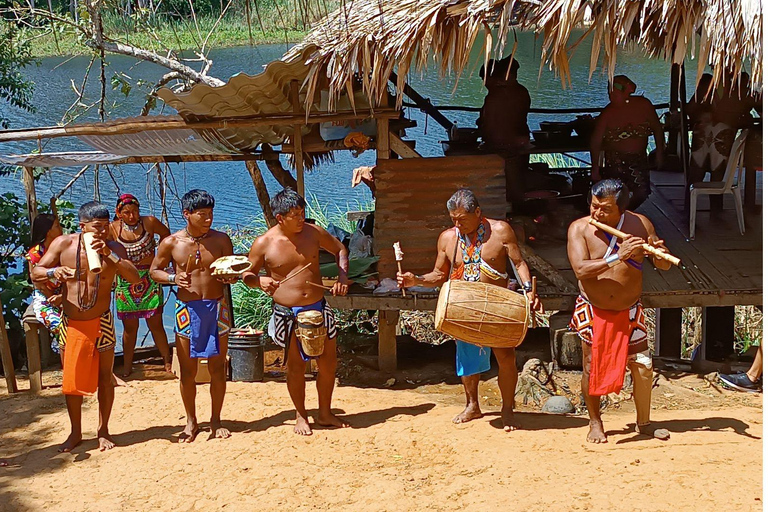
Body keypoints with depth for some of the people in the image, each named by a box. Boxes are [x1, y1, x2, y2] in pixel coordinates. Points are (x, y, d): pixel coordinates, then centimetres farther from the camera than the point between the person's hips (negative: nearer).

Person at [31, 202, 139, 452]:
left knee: (104, 377, 8)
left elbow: (135, 278, -20)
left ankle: (103, 430, 23)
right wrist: (54, 272, -27)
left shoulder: (114, 248, -8)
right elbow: (35, 274, -4)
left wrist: (110, 255, -31)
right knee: (71, 379, 9)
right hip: (71, 324, 1)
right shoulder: (64, 244, -7)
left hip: (101, 323, -1)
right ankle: (75, 433, 24)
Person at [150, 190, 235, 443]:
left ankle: (216, 421, 21)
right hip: (187, 309, -1)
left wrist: (230, 277, -15)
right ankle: (191, 422, 21)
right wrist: (173, 278, -11)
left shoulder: (221, 240, 1)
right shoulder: (171, 243, -3)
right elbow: (154, 271, 8)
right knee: (187, 370, 5)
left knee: (217, 367, 6)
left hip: (216, 308, 1)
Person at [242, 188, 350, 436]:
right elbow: (246, 275, 1)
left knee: (328, 362, 8)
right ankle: (301, 417, 24)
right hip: (287, 313, -3)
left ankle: (325, 413, 27)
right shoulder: (263, 243, -9)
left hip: (318, 308, 3)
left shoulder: (313, 232, -1)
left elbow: (339, 249, 14)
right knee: (296, 365, 5)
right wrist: (260, 281, -21)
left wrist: (342, 277, 0)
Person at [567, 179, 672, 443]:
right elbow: (580, 269, -25)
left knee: (643, 366, 1)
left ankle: (644, 423, 21)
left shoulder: (640, 224, -5)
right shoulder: (579, 228, -11)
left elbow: (664, 265, -1)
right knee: (592, 368, 6)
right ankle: (595, 423, 26)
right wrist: (617, 256, -33)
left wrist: (661, 253, -24)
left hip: (629, 312, 2)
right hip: (593, 312, -1)